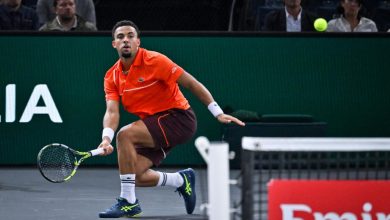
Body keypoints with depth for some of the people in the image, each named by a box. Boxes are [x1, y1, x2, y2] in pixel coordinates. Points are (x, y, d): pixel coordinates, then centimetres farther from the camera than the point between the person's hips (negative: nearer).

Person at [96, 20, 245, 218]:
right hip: (154, 125, 7)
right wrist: (106, 138, -29)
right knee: (135, 176, -7)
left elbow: (191, 84, -13)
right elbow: (112, 112, -7)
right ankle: (182, 180, 21)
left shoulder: (153, 61, -14)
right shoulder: (112, 77, 3)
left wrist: (218, 113, -17)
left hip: (179, 117, -7)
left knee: (125, 135, -26)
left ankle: (128, 202, -20)